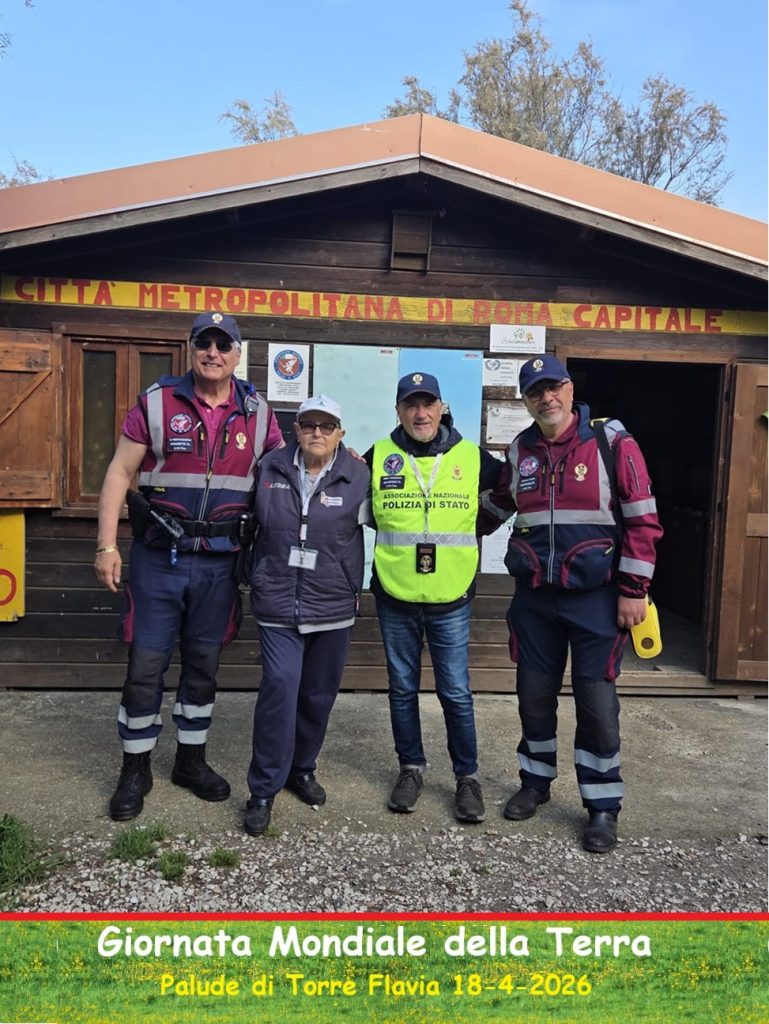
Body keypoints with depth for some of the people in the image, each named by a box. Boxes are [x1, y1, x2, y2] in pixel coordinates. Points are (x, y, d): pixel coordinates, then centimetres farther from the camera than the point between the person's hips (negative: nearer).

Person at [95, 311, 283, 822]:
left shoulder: (257, 412, 4)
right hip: (158, 556, -2)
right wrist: (107, 544, -9)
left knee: (204, 664, 14)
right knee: (146, 666, 3)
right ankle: (136, 770, 22)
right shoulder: (157, 401, -3)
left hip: (219, 561, 3)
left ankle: (191, 759, 31)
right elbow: (120, 473, -3)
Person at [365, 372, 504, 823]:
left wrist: (476, 527, 7)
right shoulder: (379, 457, -1)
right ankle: (412, 768, 30)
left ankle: (468, 776, 22)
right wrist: (395, 531, 7)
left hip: (451, 599, -1)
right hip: (395, 598, 1)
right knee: (403, 689, 13)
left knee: (456, 692, 5)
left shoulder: (472, 457, -1)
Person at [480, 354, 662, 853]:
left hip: (595, 597, -4)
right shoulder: (520, 451, 5)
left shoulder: (613, 444, -9)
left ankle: (603, 807, 19)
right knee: (534, 695, 13)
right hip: (534, 596, 4)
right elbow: (497, 503, 22)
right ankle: (536, 782, 34)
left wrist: (634, 590, -11)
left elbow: (642, 520, -9)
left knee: (596, 701, 1)